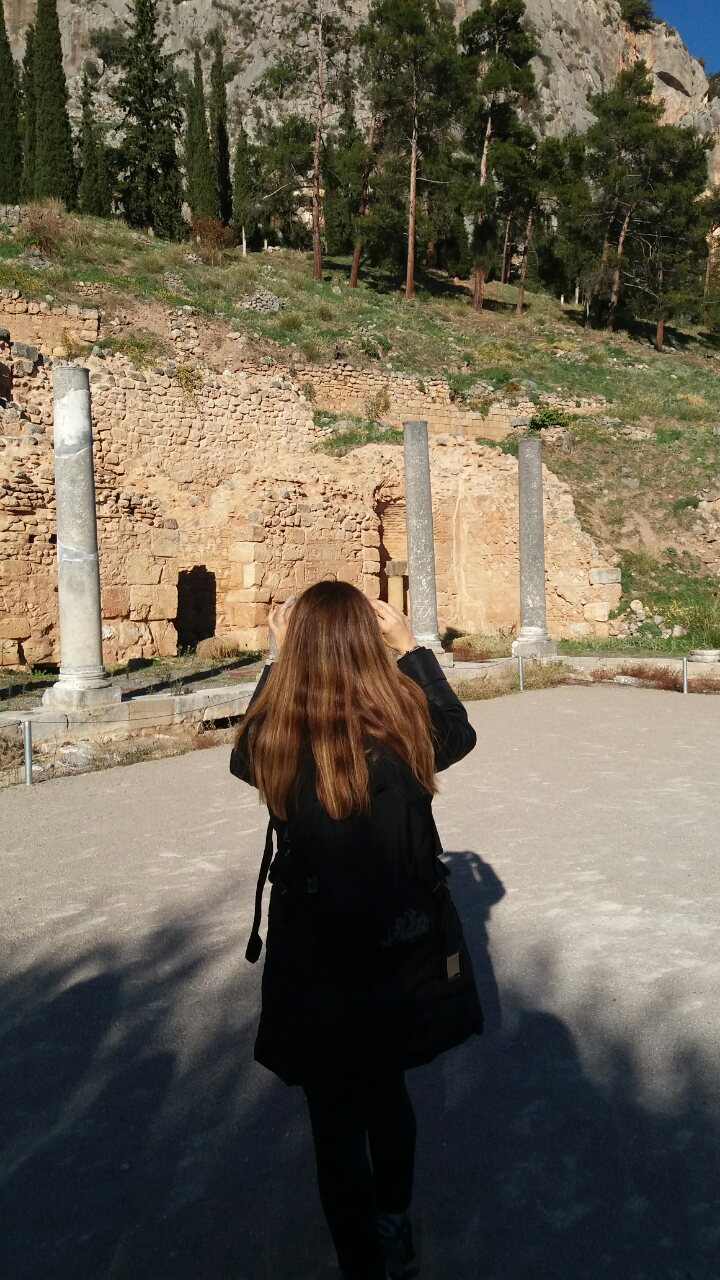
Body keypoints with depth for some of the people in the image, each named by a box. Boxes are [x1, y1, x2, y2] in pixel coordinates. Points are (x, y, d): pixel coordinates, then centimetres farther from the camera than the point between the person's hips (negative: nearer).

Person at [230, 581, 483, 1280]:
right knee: (387, 1090, 27)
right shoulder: (405, 724, -16)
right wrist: (410, 646, 6)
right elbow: (459, 733, 8)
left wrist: (279, 658, 5)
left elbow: (243, 757, 6)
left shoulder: (275, 739, -20)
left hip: (315, 961, -3)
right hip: (404, 949, 4)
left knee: (337, 1123, 15)